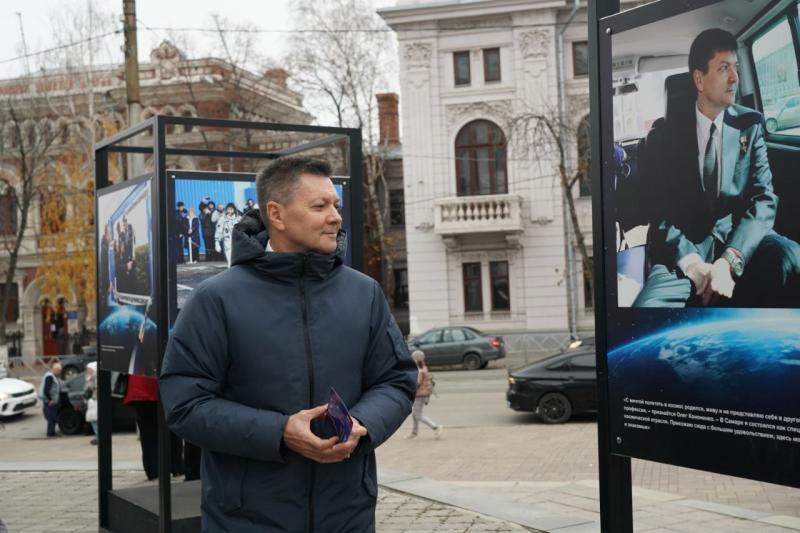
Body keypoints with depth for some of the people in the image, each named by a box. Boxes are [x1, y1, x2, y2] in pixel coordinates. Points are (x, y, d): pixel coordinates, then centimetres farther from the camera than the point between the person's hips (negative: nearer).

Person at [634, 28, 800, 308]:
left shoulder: (750, 124, 10)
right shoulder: (665, 135, 6)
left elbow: (764, 199, 0)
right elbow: (657, 211, 0)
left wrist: (730, 260, -19)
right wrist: (695, 266, -20)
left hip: (740, 242, 2)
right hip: (685, 251, -1)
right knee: (648, 307, -33)